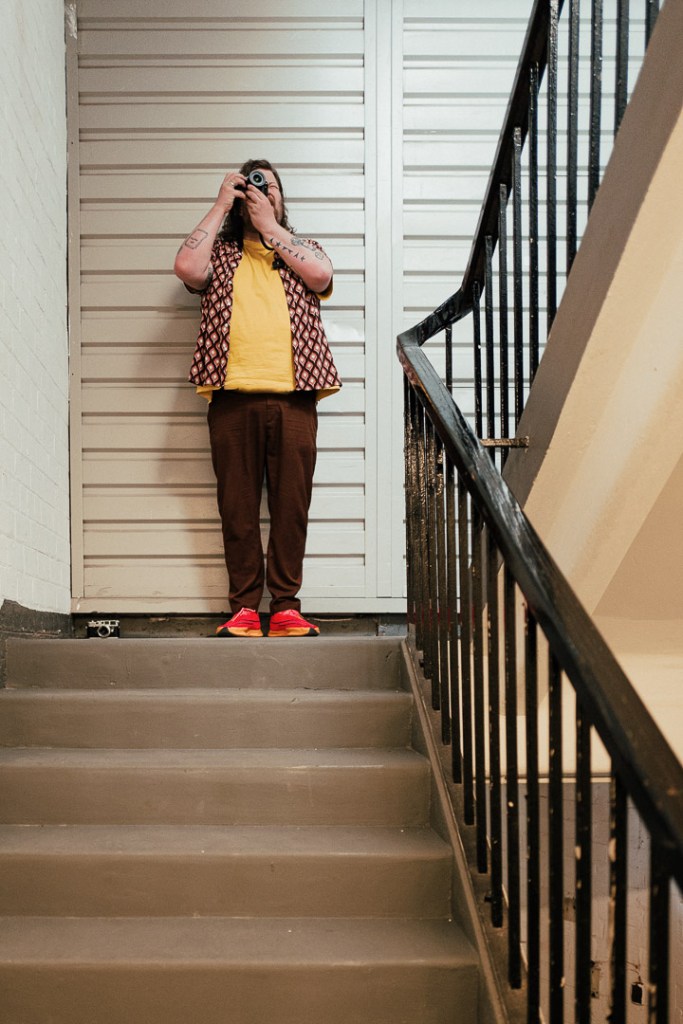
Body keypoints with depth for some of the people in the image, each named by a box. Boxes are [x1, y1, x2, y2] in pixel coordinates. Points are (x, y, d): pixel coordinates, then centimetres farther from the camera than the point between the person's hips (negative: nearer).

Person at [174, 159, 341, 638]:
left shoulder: (303, 249, 21)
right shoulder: (220, 254, 20)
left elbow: (320, 275, -2)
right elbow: (187, 267, -3)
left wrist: (269, 225, 3)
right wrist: (221, 205, 5)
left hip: (292, 397, 0)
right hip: (233, 396, 0)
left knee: (292, 502, -3)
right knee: (238, 504, -1)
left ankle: (286, 606, 2)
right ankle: (245, 607, 5)